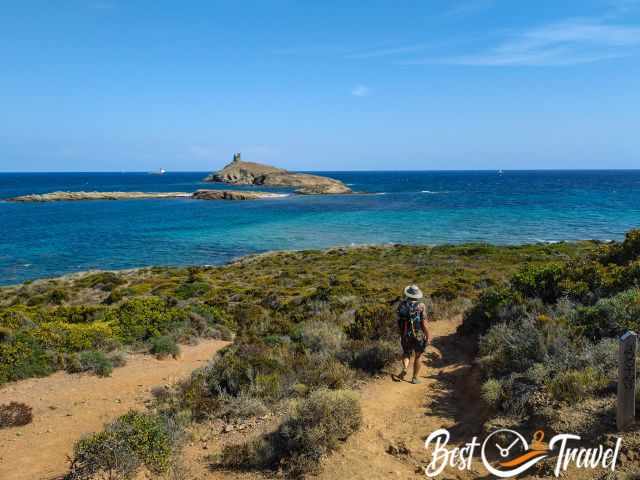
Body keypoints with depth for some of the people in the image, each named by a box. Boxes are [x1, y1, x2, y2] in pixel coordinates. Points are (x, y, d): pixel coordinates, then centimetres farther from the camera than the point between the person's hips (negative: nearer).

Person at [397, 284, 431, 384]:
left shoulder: (402, 305, -6)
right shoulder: (421, 306, -14)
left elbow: (399, 321, 0)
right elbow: (424, 324, -15)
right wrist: (428, 337, -4)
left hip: (405, 335, 2)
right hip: (418, 336, -2)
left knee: (406, 353, 25)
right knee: (418, 357, 18)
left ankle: (404, 368, 1)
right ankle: (415, 378, 21)